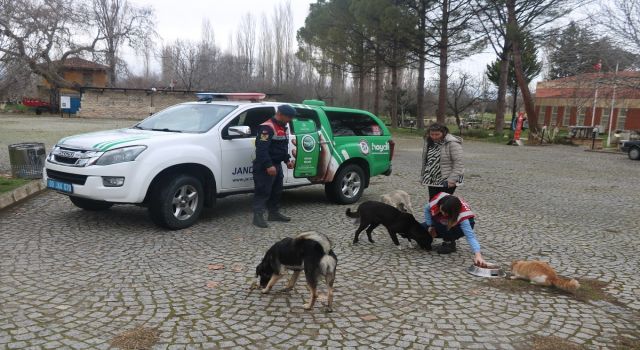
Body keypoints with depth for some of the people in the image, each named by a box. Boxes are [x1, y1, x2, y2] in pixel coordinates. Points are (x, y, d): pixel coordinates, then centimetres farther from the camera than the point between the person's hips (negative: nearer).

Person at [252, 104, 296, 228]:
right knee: (263, 191, -9)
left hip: (277, 165, 10)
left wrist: (287, 160, 17)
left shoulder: (283, 127, 15)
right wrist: (268, 165, -29)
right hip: (265, 167, -10)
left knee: (277, 191, 16)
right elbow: (262, 148, -25)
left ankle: (274, 213, 28)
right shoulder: (267, 127, -17)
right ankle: (258, 216, -6)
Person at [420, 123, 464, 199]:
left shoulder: (452, 143, -16)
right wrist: (424, 176, 19)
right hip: (432, 181, 7)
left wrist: (452, 180, -21)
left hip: (446, 182, -7)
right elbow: (425, 160, 17)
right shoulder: (429, 142, 7)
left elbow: (458, 163, -18)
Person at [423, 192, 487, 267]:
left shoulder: (462, 216, -41)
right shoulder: (437, 199, -32)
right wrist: (430, 226, -12)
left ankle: (450, 243, -4)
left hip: (460, 225, -5)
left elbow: (470, 236, -48)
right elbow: (427, 209, -10)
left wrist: (477, 255, -60)